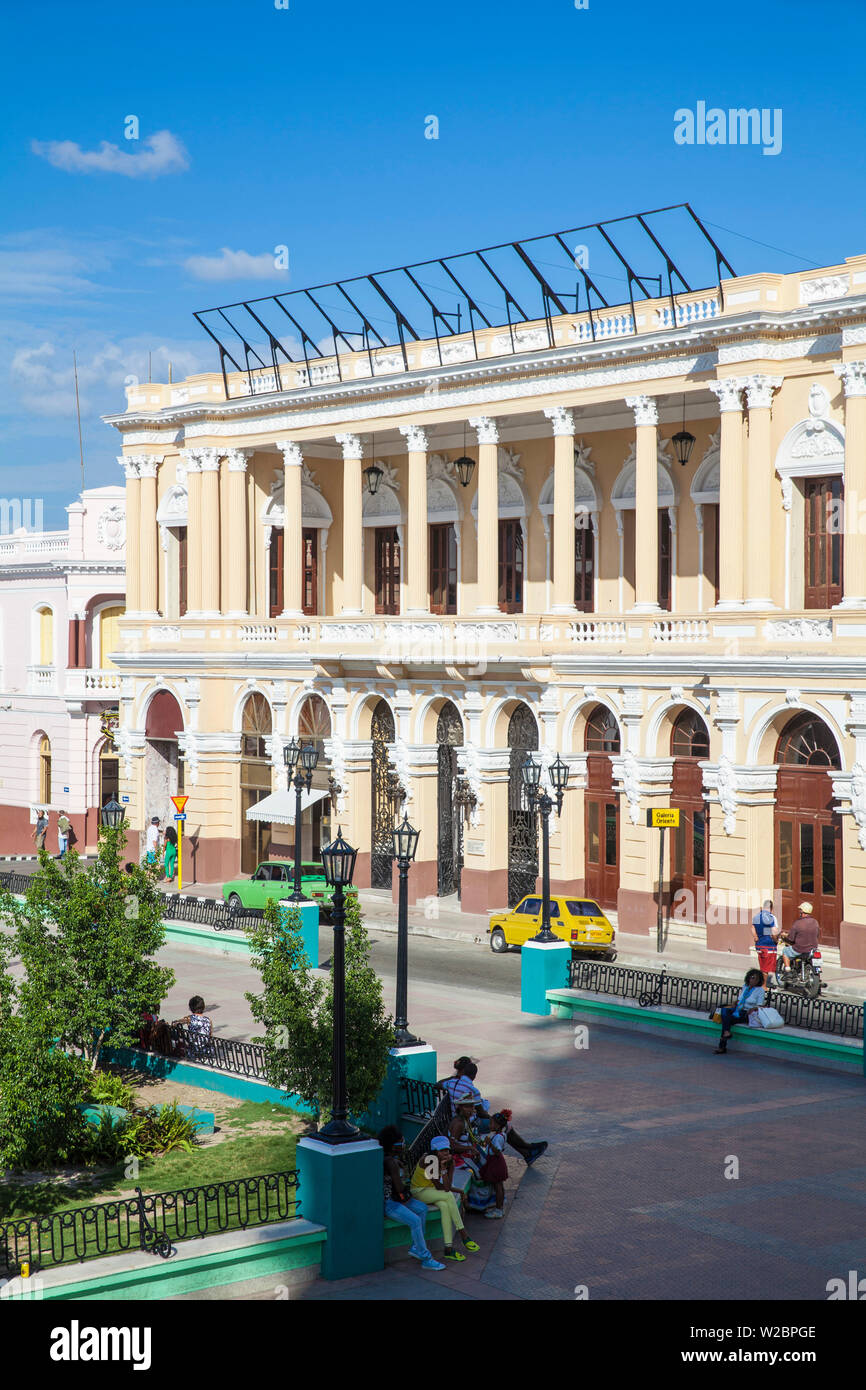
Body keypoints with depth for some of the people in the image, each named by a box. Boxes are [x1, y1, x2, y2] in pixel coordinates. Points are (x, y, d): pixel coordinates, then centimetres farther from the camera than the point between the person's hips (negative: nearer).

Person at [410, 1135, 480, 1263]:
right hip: (419, 1191, -5)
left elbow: (447, 1187, -23)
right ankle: (464, 1237, -26)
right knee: (449, 1195, -28)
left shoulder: (450, 1162, -10)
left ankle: (448, 1248, -31)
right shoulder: (427, 1160, -27)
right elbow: (438, 1186, -28)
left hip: (433, 1192, 5)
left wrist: (443, 1167, -31)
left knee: (445, 1206, -29)